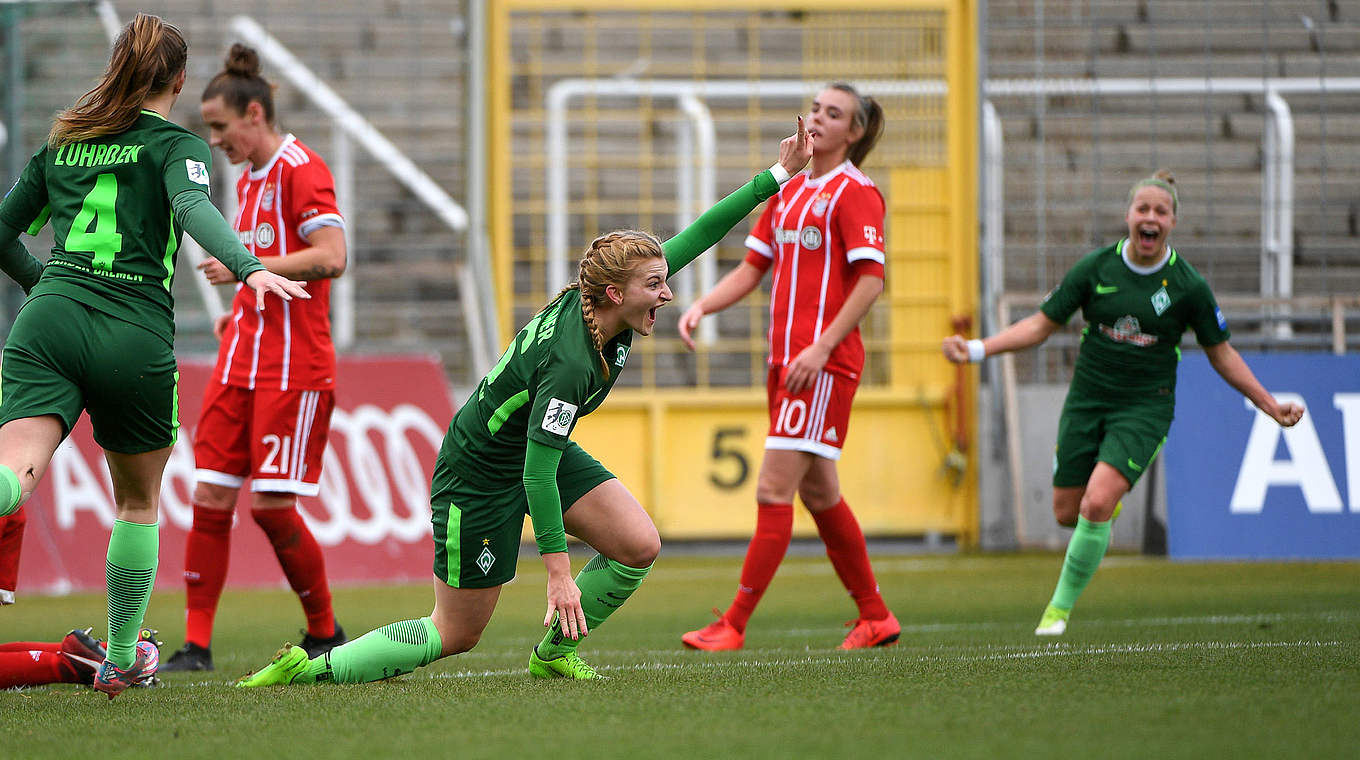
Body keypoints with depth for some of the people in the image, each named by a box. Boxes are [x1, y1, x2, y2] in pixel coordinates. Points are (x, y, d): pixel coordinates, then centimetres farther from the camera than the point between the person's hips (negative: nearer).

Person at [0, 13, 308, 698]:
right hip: (134, 334, -2)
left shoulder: (62, 141, 22)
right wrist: (248, 268, -29)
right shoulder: (175, 144, 7)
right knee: (138, 503, 20)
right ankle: (122, 660, 27)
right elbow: (192, 206, -15)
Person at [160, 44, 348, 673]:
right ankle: (196, 645, 1)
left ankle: (325, 634, 9)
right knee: (210, 497, 0)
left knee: (271, 504, -9)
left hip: (293, 368, -8)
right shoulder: (249, 180, 17)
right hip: (241, 361, 8)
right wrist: (240, 310, 16)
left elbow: (329, 258, -21)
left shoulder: (302, 170, -10)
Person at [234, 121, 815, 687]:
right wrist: (558, 570, -32)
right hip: (481, 474, -9)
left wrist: (776, 177, -5)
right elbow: (538, 473, -34)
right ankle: (306, 667, 5)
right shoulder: (570, 364, -36)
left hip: (539, 450, 9)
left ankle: (555, 652, 13)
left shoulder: (606, 309, -13)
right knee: (456, 635, -1)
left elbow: (694, 237, -4)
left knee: (639, 546, -7)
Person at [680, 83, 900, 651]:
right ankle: (875, 617, 23)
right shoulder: (790, 191, 18)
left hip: (825, 365, -9)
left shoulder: (855, 192, -7)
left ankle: (733, 626, -11)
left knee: (773, 489, -11)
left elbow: (871, 280, -14)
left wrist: (821, 349, -20)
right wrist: (701, 307, 3)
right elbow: (753, 268, 20)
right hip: (785, 359, 9)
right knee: (819, 493, 12)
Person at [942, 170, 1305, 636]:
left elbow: (1221, 355, 5)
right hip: (1087, 400, 3)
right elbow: (1042, 325, 2)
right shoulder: (1095, 268, -4)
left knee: (1096, 503, -22)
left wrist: (1269, 405, -1)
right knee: (1066, 513, 3)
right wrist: (977, 349, -9)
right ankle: (1109, 507, 42)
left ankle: (1061, 606, -5)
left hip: (1144, 407, -3)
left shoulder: (1188, 286, -7)